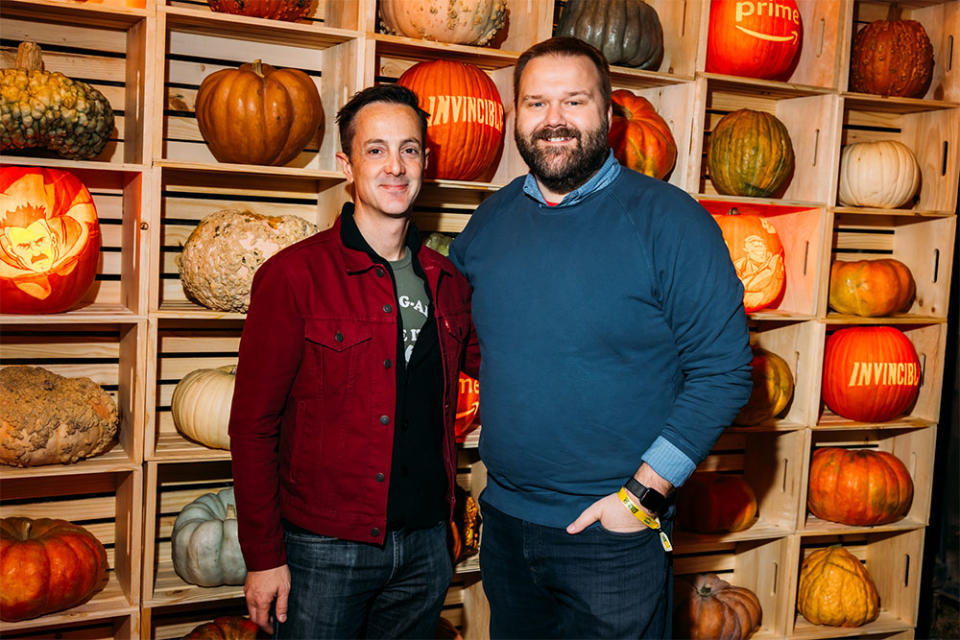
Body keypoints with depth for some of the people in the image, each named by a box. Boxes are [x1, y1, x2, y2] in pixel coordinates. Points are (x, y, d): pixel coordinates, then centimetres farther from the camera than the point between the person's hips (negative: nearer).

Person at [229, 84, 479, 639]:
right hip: (323, 550, -4)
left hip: (425, 546, 5)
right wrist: (264, 556, -11)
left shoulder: (447, 281, 5)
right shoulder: (294, 275, -9)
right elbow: (253, 425, -9)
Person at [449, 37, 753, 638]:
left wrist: (642, 494, -17)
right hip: (504, 522, 5)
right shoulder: (493, 217, 4)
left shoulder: (667, 218, -12)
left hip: (613, 532, -5)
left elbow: (723, 371, -14)